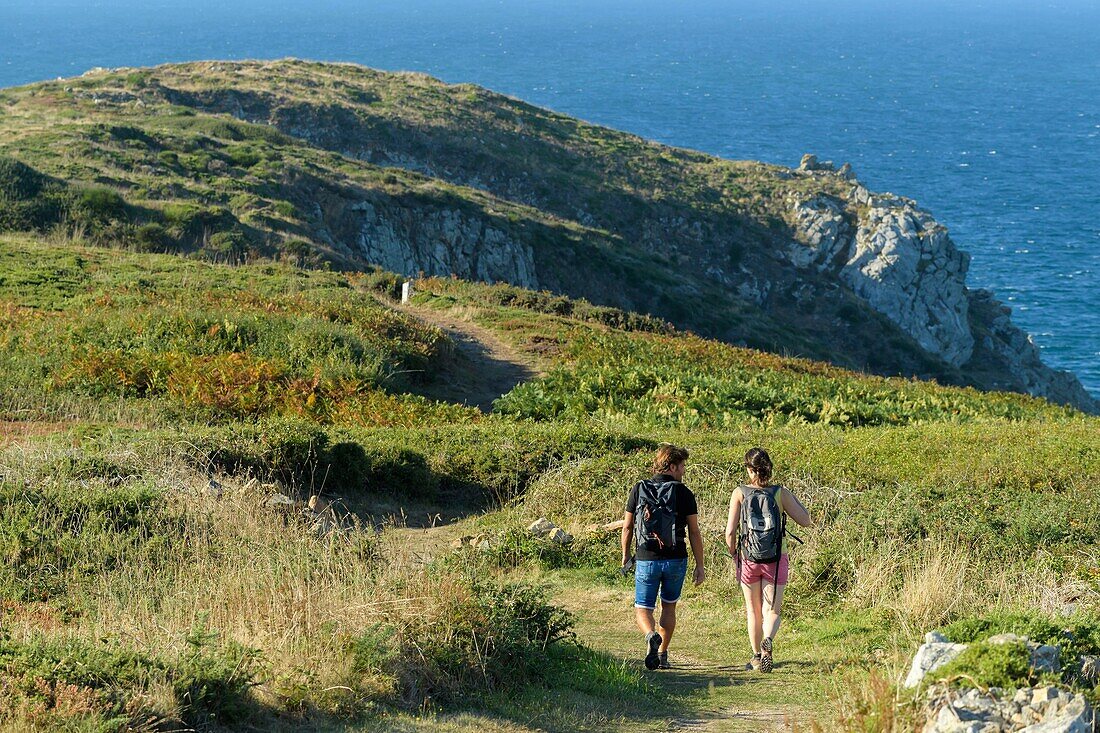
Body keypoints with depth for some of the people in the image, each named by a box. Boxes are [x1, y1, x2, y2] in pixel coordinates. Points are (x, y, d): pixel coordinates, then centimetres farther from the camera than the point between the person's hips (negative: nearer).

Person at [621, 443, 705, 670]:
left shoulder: (639, 490, 0)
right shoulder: (683, 493, -6)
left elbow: (627, 527, 4)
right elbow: (694, 532, -6)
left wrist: (625, 557, 17)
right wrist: (700, 566, 1)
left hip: (646, 560, 0)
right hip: (675, 560, 0)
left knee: (642, 610, 7)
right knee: (669, 606, 20)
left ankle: (652, 636, -24)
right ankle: (662, 654, 20)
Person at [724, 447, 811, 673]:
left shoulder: (740, 493, -7)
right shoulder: (780, 492, -7)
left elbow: (730, 531, -9)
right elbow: (805, 520, -1)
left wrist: (733, 553, 8)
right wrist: (794, 499, 14)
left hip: (748, 559, 0)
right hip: (777, 560, 0)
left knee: (753, 611, 18)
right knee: (771, 611, 4)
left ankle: (757, 657, 28)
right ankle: (768, 641, -26)